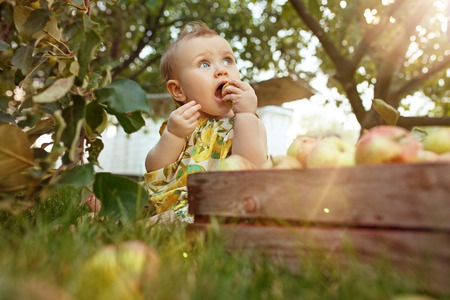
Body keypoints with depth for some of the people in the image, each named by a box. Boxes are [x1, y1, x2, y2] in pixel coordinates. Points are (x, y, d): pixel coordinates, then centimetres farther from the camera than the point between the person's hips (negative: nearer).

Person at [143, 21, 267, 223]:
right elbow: (154, 173, 1)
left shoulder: (251, 123, 0)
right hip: (174, 205, 3)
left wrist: (245, 115, -19)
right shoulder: (180, 123, 9)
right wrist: (172, 136, -14)